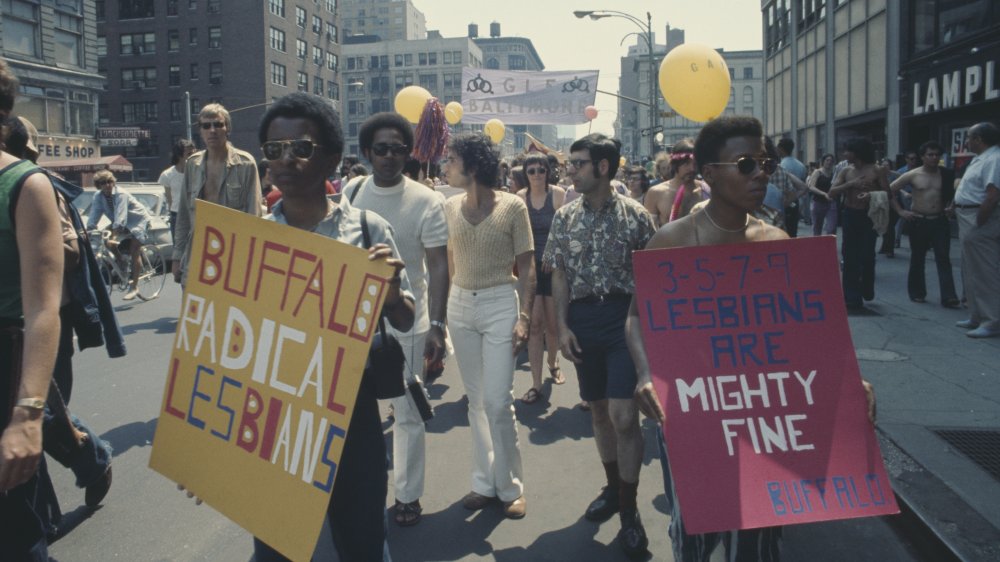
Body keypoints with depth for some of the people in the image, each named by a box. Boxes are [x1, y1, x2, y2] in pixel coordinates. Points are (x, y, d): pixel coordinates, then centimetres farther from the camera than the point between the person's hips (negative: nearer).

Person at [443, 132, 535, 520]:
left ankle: (510, 485, 14)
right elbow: (448, 263, 10)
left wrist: (524, 317, -11)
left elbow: (526, 266, -4)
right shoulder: (450, 208, 4)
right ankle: (485, 482, 23)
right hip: (460, 305, 4)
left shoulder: (512, 206, -7)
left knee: (497, 401, -5)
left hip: (500, 304, -4)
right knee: (476, 399, 11)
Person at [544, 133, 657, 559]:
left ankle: (629, 510, 7)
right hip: (582, 319, 4)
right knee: (598, 411, 14)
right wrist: (562, 326, 0)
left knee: (623, 416, -8)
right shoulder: (565, 216, 5)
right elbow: (559, 274, 7)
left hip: (625, 316, -3)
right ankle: (612, 486, 33)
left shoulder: (634, 214, -5)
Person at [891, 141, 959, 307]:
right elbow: (890, 190, 0)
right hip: (919, 221, -1)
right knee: (917, 258, 8)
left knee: (943, 258, -5)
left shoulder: (946, 175, 2)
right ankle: (917, 293, 20)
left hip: (940, 221, 1)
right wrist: (900, 211, -4)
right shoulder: (912, 175, -3)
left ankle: (948, 296, -8)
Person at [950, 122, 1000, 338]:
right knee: (972, 272, 16)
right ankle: (978, 317, 26)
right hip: (969, 220, 11)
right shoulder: (981, 158, 15)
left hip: (980, 220, -11)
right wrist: (956, 205, 17)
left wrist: (978, 224, -23)